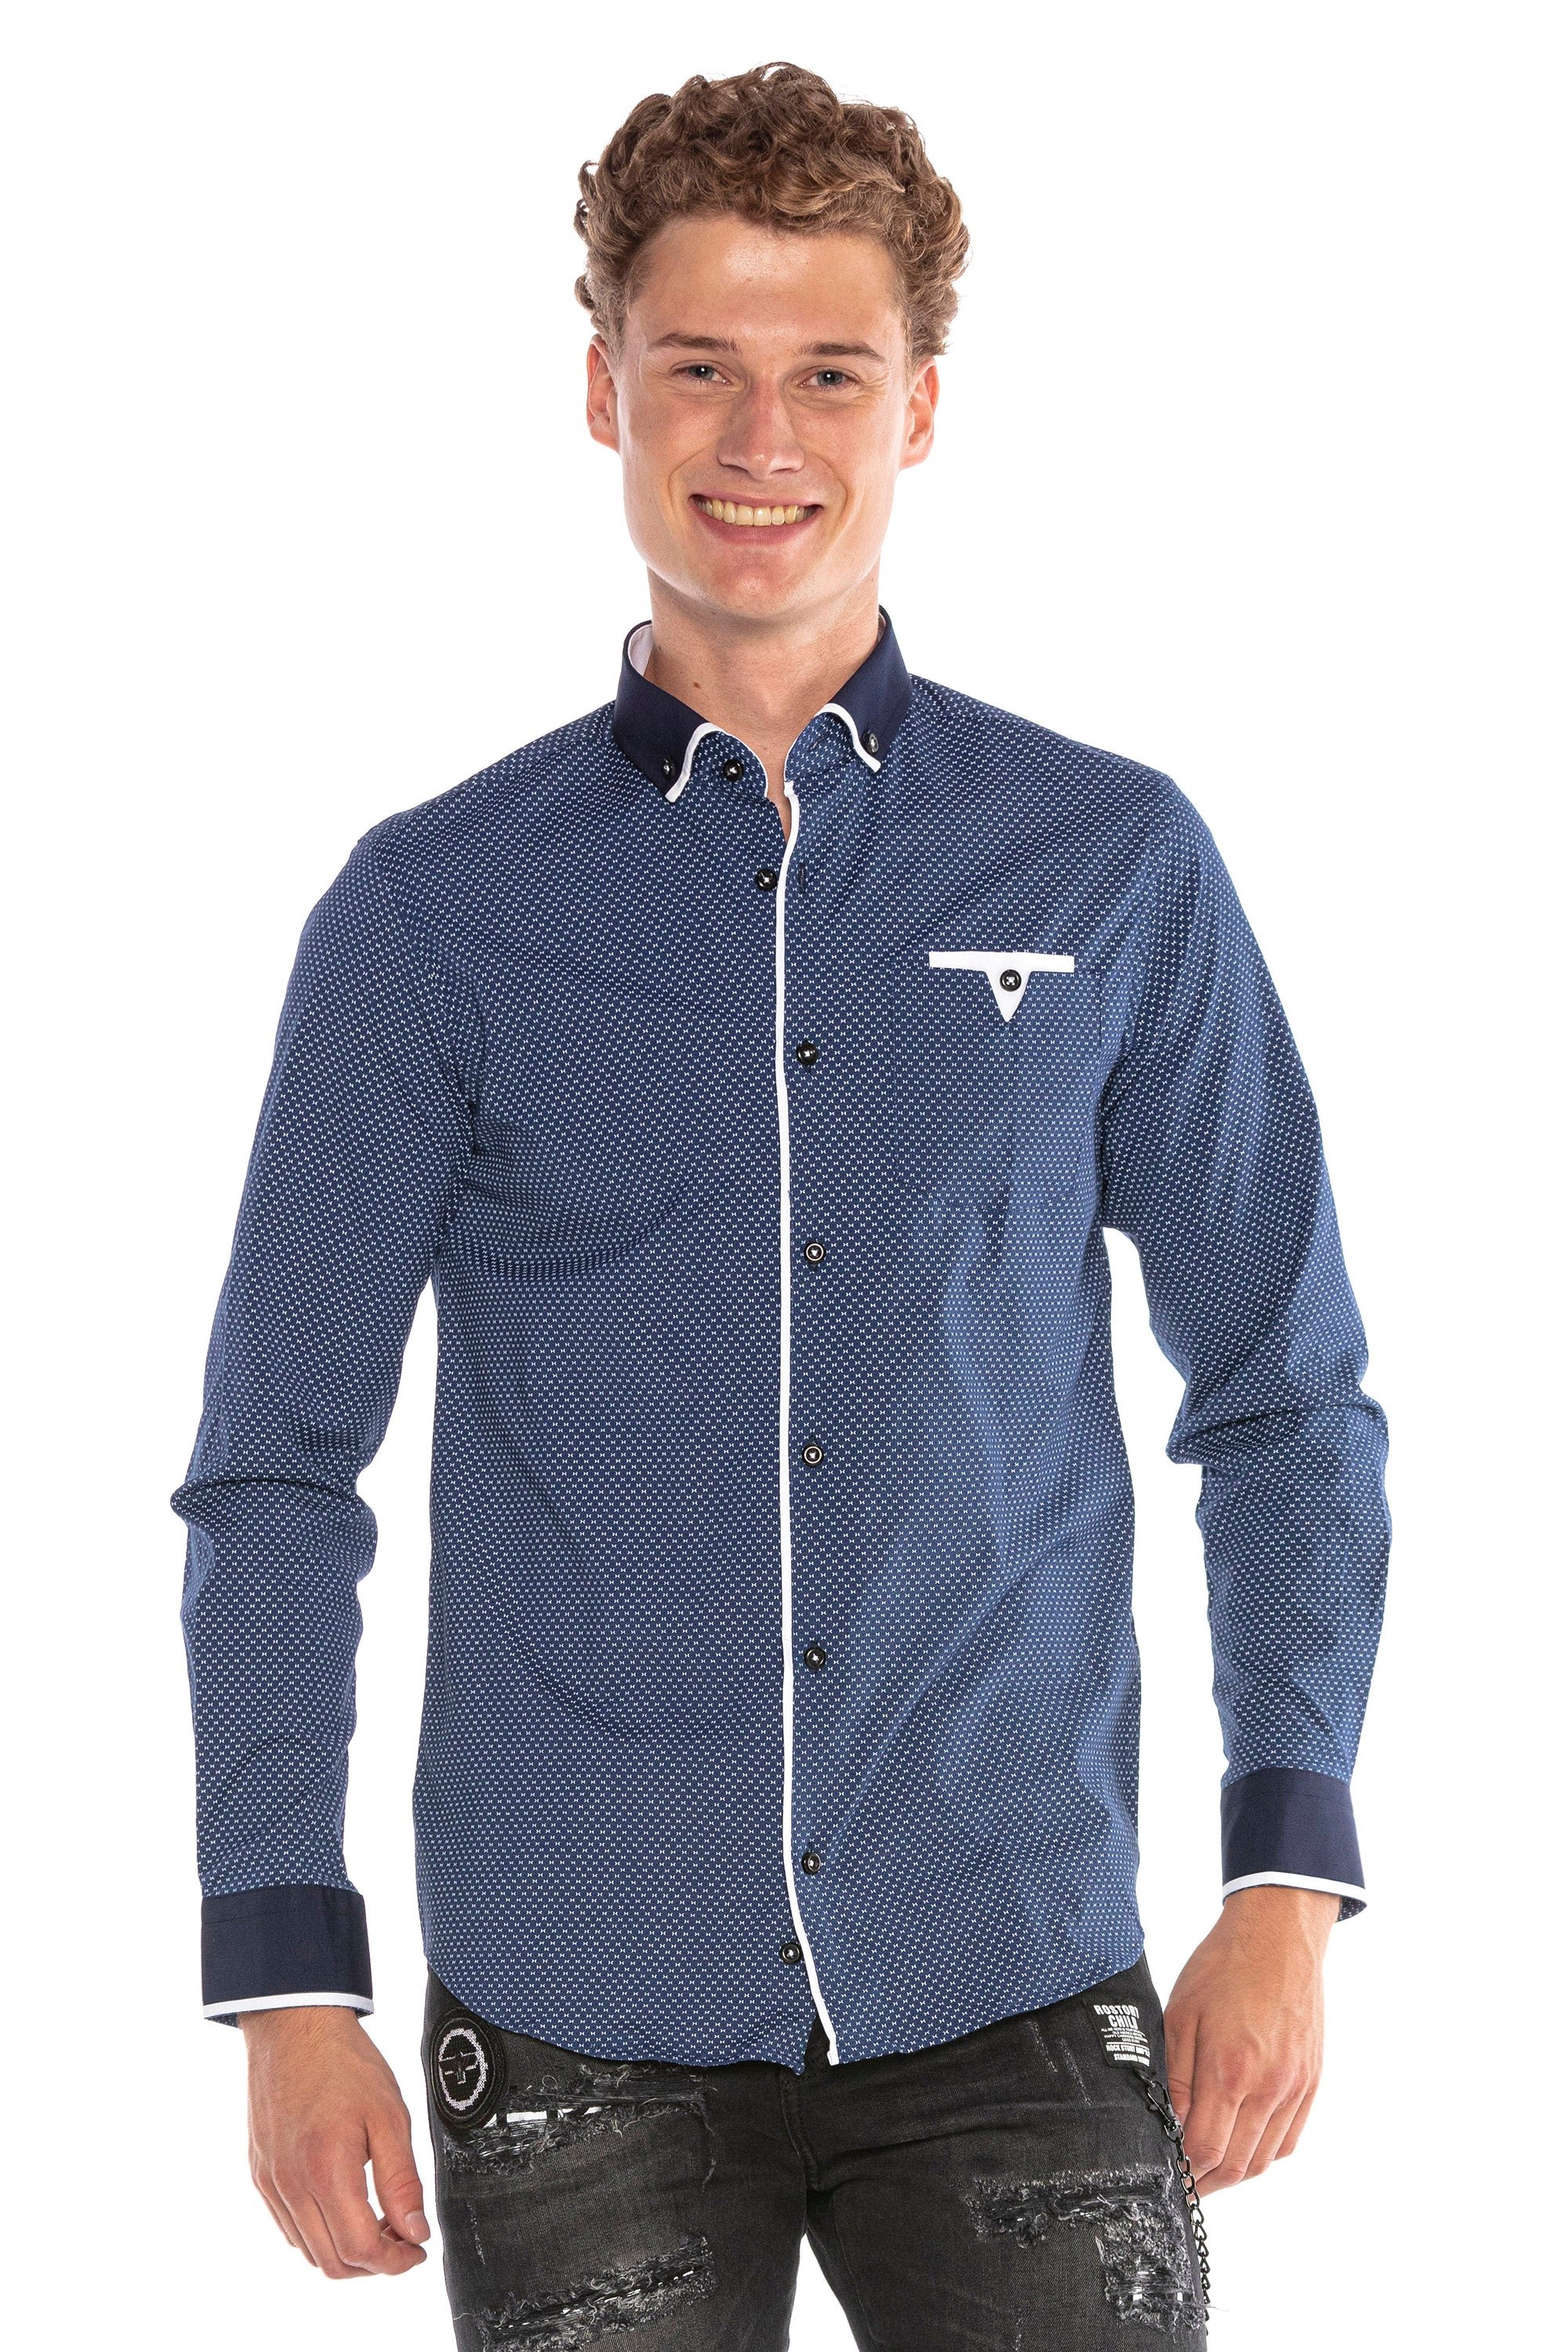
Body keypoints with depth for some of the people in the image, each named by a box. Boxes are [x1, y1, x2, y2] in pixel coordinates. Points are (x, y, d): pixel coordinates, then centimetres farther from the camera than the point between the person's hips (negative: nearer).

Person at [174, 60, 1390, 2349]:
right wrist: (288, 1982, -2)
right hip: (580, 2030, 0)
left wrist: (1290, 1882, 0)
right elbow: (279, 1468, 4)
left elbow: (1284, 1399, 9)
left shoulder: (1117, 871, 4)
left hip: (1014, 1997, 0)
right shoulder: (434, 913, 2)